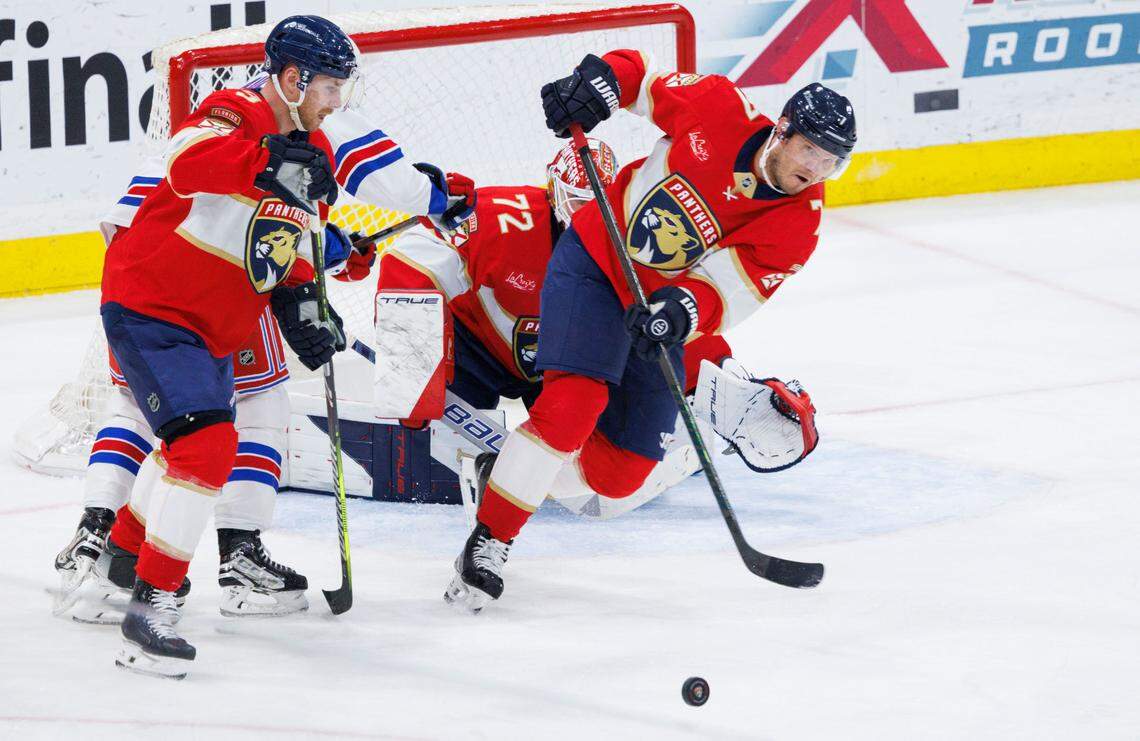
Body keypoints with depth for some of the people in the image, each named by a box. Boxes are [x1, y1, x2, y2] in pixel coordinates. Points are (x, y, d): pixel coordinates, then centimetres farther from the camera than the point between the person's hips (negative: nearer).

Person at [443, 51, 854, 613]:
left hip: (657, 318, 4)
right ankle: (488, 540, -19)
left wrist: (683, 309, -45)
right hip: (594, 261, -4)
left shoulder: (795, 228, -13)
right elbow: (641, 74, 0)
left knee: (618, 477, -2)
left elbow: (723, 289, -23)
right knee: (573, 403, -25)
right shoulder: (717, 111, -16)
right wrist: (599, 80, -22)